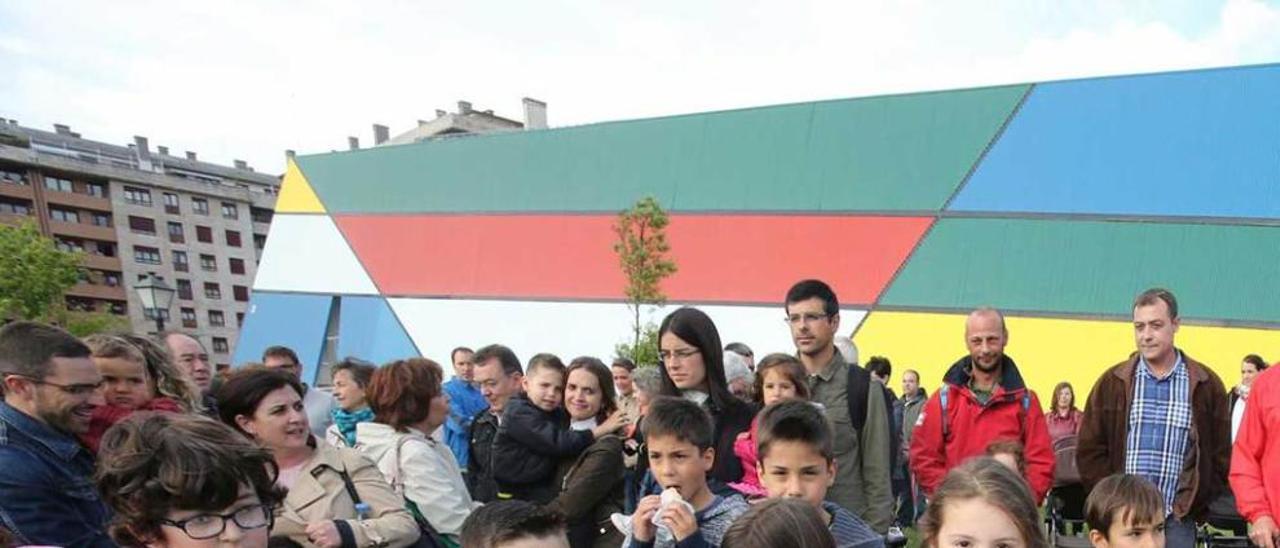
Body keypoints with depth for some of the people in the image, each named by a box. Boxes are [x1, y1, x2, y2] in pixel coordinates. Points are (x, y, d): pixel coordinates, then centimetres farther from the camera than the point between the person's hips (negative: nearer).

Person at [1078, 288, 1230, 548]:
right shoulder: (1112, 382, 4)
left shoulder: (1207, 385, 4)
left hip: (1177, 521, 0)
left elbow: (1220, 457, 6)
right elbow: (1089, 451, 3)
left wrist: (1192, 506, -3)